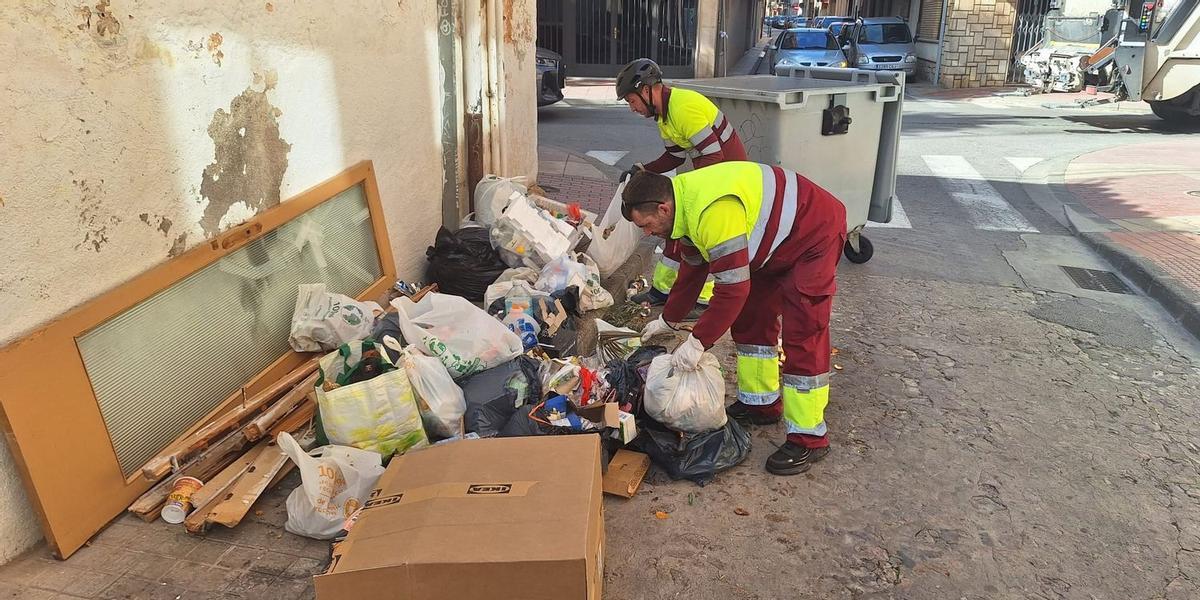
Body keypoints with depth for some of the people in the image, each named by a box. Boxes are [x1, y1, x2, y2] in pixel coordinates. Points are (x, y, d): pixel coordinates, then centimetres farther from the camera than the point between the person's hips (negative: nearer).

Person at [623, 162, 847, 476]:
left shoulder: (714, 211, -34)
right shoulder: (687, 202, -1)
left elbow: (733, 287, -33)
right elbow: (692, 270, 12)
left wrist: (698, 342, -26)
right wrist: (668, 320, 19)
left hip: (815, 235, -10)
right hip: (778, 242, 10)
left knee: (802, 336, -12)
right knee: (750, 318, 13)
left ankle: (809, 438, -2)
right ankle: (760, 403, 26)